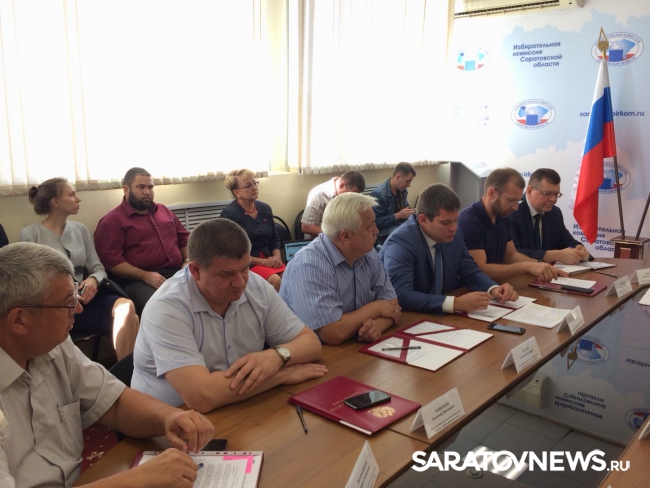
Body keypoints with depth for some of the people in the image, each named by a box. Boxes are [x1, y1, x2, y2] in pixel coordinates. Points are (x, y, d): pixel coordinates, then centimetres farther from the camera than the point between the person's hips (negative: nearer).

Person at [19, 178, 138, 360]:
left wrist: (93, 279, -11)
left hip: (83, 298, 4)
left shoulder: (80, 229, 15)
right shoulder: (30, 235, 0)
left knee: (126, 306, -30)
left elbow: (98, 268, 12)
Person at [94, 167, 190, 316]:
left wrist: (188, 261, 11)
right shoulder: (112, 221, 3)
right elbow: (110, 259, -8)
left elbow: (183, 237, 30)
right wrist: (145, 276, -17)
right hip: (138, 280, -5)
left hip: (177, 273, 6)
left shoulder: (164, 211, 23)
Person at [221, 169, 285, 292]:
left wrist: (277, 256, -3)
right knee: (275, 280, -30)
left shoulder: (265, 208, 10)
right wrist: (263, 262, -15)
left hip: (269, 259, 5)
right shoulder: (229, 214, -8)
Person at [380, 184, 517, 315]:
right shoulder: (400, 243, -22)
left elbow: (470, 272, 9)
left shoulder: (453, 235, -2)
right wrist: (456, 303, -36)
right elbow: (401, 296, -32)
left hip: (444, 316, 6)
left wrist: (493, 289, -10)